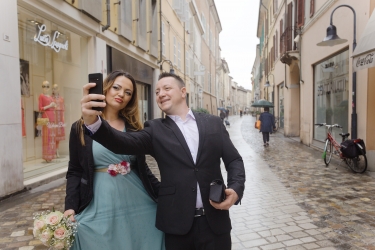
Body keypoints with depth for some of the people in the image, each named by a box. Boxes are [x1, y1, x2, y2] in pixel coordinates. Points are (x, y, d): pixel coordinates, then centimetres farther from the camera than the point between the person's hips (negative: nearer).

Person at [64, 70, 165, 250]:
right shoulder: (81, 128, 0)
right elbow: (75, 171, 1)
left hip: (137, 205, 2)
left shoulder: (133, 128, 6)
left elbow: (142, 168, 9)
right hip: (99, 207, -2)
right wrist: (70, 207, -9)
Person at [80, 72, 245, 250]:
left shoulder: (213, 123, 5)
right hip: (177, 223, 0)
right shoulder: (155, 129, 2)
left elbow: (234, 160, 6)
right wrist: (93, 121, -33)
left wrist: (236, 188, -12)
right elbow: (123, 143, -15)